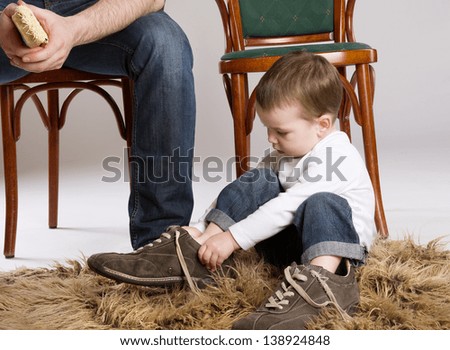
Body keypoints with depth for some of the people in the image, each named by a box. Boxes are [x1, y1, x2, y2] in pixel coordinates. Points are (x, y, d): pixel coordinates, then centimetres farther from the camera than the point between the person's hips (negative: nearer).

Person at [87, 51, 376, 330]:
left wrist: (232, 238, -29)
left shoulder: (336, 159, -21)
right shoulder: (284, 153, 8)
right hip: (287, 241, 7)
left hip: (338, 242, -7)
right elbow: (242, 197, 8)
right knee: (256, 182, -8)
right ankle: (193, 251, -18)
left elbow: (286, 207, -29)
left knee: (322, 204, -36)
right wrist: (203, 231, -3)